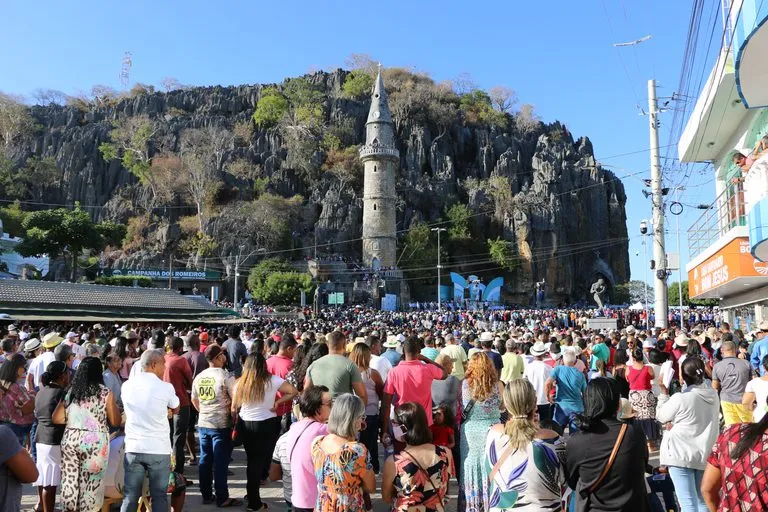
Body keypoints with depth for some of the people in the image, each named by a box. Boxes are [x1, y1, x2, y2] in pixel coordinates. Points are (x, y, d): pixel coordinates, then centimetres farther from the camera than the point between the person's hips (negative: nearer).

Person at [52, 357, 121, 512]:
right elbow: (115, 422, -4)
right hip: (94, 442, -4)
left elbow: (56, 418, 8)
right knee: (90, 484, 7)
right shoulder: (105, 392, -6)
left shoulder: (71, 391, 5)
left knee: (70, 480, 13)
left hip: (71, 439, 4)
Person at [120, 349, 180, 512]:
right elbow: (176, 410, 7)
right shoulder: (166, 387, -10)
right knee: (159, 496, 8)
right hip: (159, 449, -3)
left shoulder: (127, 385, 2)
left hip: (133, 448, 3)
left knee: (130, 497, 10)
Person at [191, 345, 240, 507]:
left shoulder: (199, 377, 5)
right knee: (220, 462, 1)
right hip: (221, 425, -6)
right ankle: (222, 498, 9)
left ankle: (206, 495, 22)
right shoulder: (226, 377, -14)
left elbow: (194, 400, 16)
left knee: (205, 460, 13)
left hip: (203, 423, 6)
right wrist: (232, 416, 0)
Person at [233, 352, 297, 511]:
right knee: (262, 459, 11)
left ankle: (253, 496, 27)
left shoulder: (240, 383, -3)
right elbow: (293, 391, -12)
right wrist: (277, 401, -5)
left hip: (245, 425, 3)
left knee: (252, 459, 18)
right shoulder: (272, 380, -10)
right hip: (267, 425, -2)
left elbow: (234, 408, 3)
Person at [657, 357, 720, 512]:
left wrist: (663, 391, 8)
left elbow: (661, 416, -3)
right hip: (705, 455, 6)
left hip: (681, 455, -6)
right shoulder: (713, 395, 1)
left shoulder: (680, 398, -19)